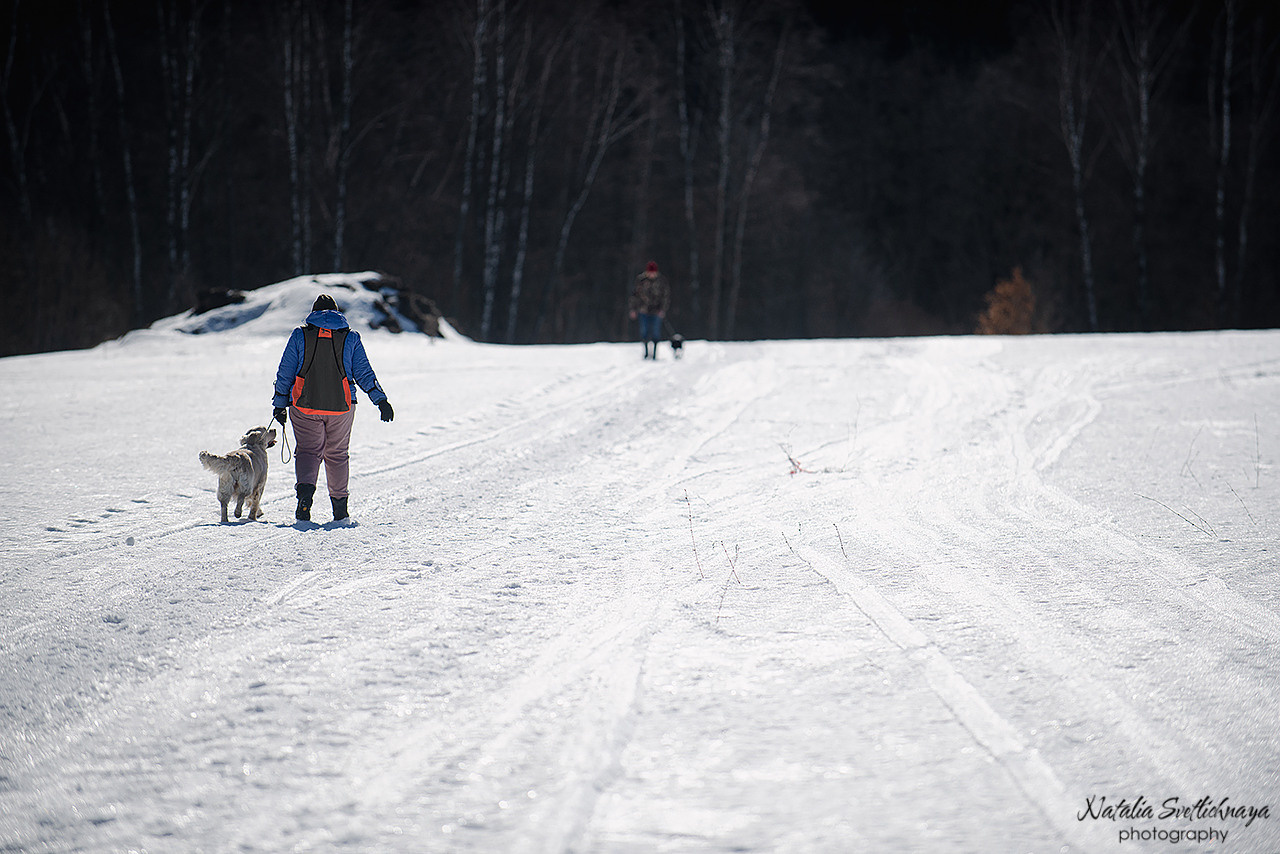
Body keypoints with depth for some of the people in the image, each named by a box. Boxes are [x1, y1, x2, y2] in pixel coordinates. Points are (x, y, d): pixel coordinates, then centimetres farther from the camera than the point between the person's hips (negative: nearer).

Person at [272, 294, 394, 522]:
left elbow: (285, 373, 2)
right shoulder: (350, 337, 3)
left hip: (305, 405, -1)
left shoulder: (300, 335, 1)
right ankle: (340, 507, 19)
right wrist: (381, 400, 3)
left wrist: (279, 404, 8)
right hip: (341, 406, 1)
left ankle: (305, 487, -24)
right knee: (337, 454, 15)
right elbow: (363, 372, 0)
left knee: (308, 450, 6)